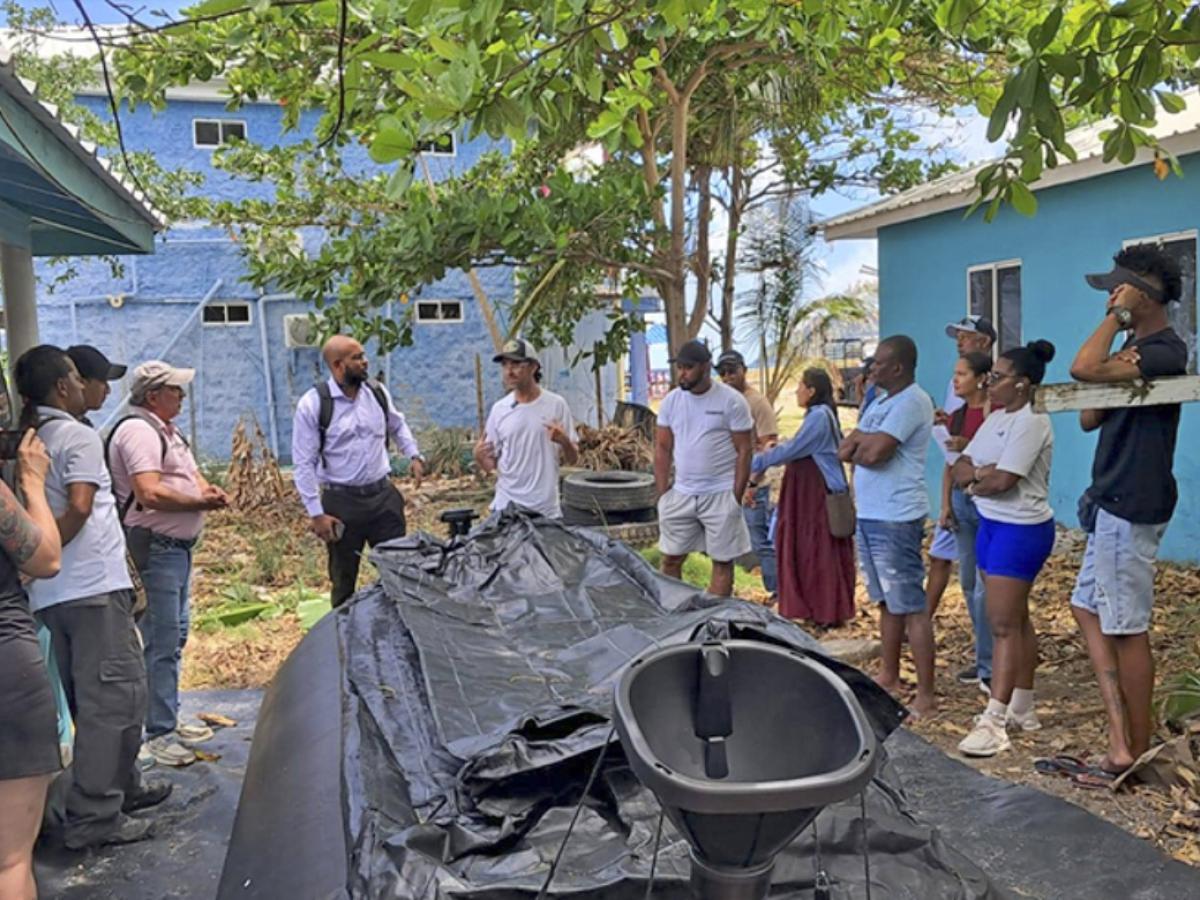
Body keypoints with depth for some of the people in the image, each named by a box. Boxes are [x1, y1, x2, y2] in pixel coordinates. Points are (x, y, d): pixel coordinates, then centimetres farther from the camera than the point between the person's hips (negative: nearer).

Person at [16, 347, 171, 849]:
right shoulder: (78, 436, -9)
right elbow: (80, 507, -21)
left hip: (52, 594, 9)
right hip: (93, 586, -9)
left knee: (93, 697, 18)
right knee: (114, 695, -3)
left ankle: (121, 785, 31)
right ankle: (94, 817, 0)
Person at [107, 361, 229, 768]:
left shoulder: (165, 430, 16)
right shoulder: (138, 430, -16)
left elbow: (189, 472, 24)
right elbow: (149, 493, -27)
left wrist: (206, 488, 1)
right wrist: (201, 503, -17)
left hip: (179, 544, 11)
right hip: (157, 546, -11)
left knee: (174, 636, 17)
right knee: (163, 641, -7)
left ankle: (169, 720, 28)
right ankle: (159, 734, 1)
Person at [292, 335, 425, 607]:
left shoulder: (377, 392, 0)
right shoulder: (313, 404, -13)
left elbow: (398, 426, 21)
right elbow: (304, 464, -10)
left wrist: (414, 455, 6)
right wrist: (316, 514, -13)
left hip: (384, 495, 4)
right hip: (341, 501, -3)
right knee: (344, 580, 12)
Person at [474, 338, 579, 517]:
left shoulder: (556, 405, -2)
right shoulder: (499, 409, 3)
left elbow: (572, 459, 1)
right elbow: (490, 465, 6)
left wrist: (564, 441, -20)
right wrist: (479, 456, -16)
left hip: (546, 508, -1)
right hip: (507, 505, 2)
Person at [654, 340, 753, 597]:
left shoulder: (732, 401, -7)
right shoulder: (671, 401, 5)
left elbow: (744, 451, -6)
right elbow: (662, 449, 9)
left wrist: (736, 497, -9)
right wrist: (662, 492, 3)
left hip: (720, 495, -4)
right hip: (681, 494, 4)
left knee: (722, 562, 4)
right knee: (671, 560, 7)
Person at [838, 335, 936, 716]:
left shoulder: (912, 402, -13)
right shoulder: (880, 402, 17)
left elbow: (875, 452, -22)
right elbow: (845, 450, 12)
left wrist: (860, 445, -1)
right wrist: (868, 446, -8)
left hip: (896, 519, -10)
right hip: (869, 514, 10)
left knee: (911, 607, -6)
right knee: (887, 601, 18)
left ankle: (926, 695, 0)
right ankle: (889, 677, 31)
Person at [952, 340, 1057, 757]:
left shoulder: (1031, 422, -16)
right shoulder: (996, 418, 12)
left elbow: (1003, 481, -23)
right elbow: (961, 469, 7)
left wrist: (974, 482, -4)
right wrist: (982, 473, -13)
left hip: (1021, 530, -9)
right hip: (991, 524, 9)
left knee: (1004, 623, -9)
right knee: (1015, 619, 15)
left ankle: (995, 721, -5)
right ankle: (1022, 708, 25)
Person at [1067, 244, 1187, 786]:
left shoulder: (1164, 351, -16)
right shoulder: (1134, 348, 16)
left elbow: (1083, 369, -33)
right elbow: (1089, 419, 10)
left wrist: (1117, 316, -17)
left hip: (1132, 506, -10)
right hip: (1114, 500, 10)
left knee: (1127, 630, -1)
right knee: (1088, 610, 12)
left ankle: (1137, 752, 12)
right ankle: (1121, 736, 16)